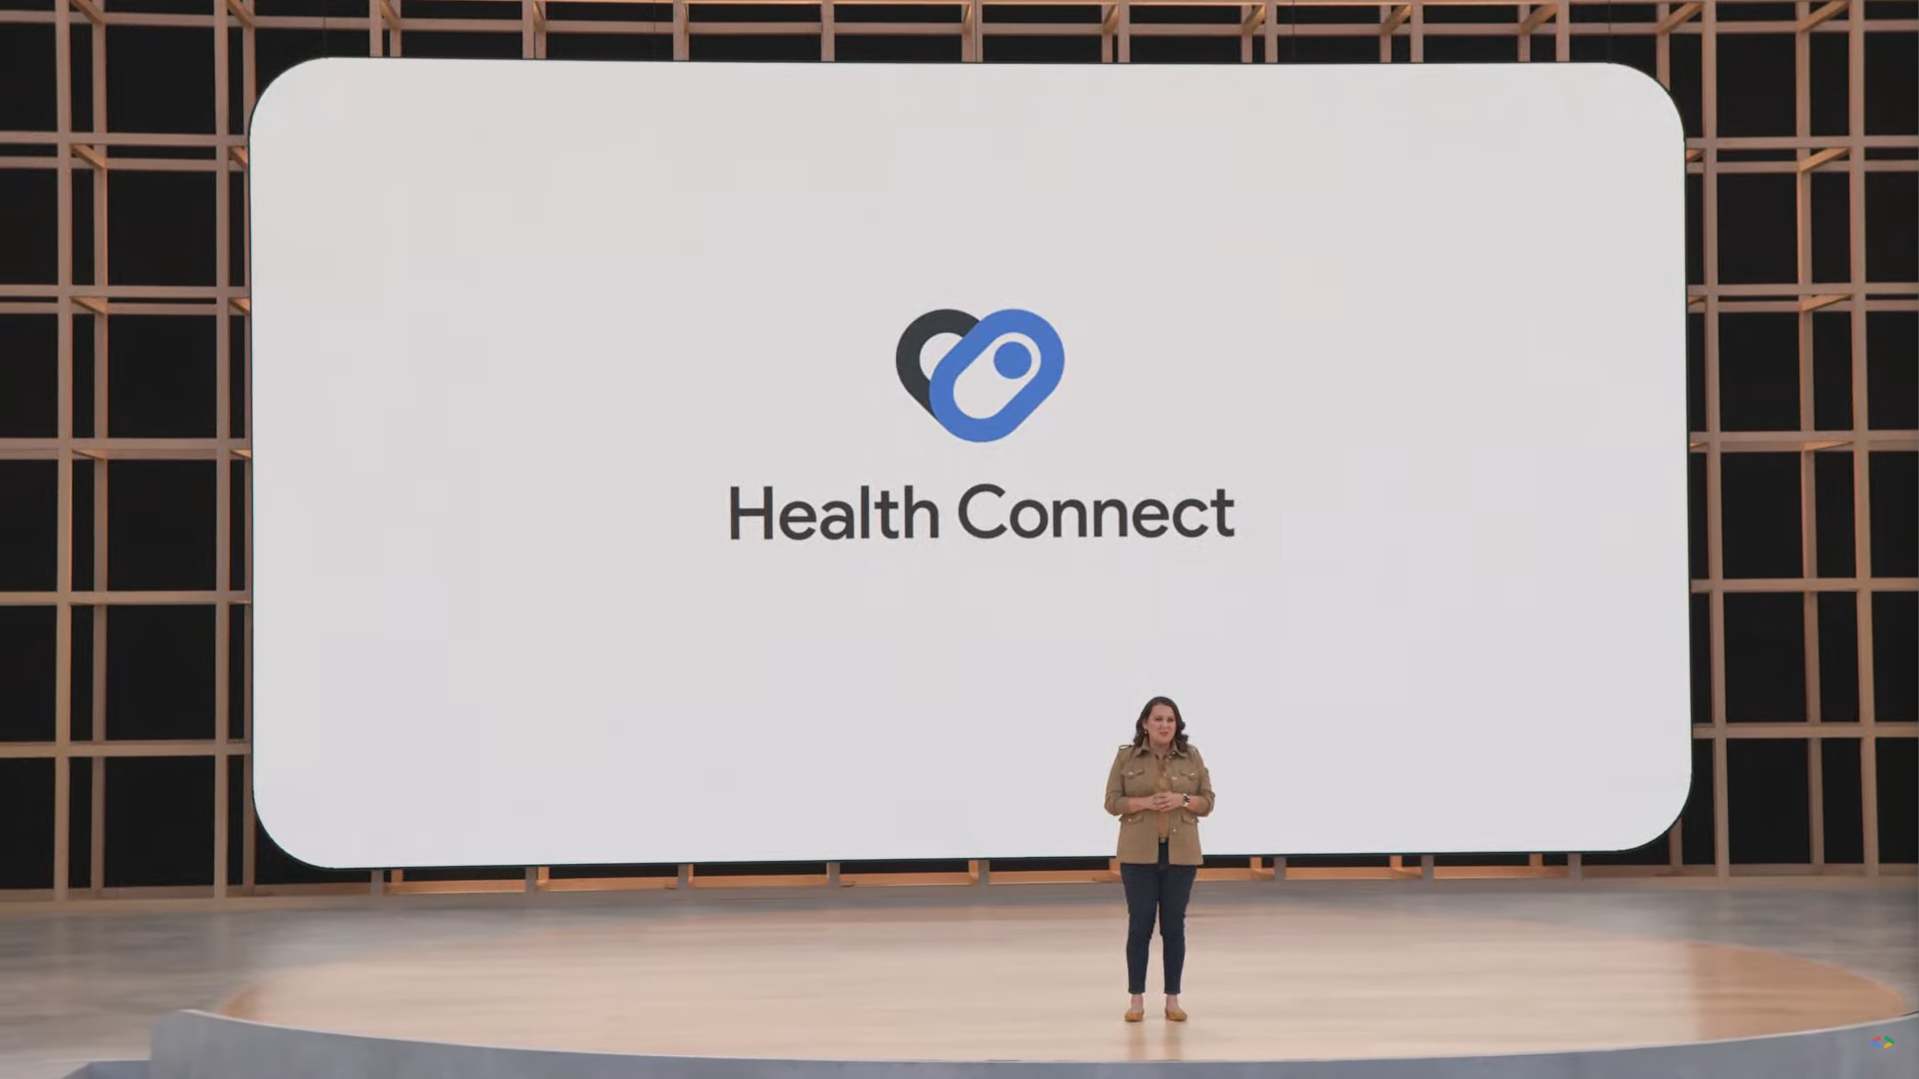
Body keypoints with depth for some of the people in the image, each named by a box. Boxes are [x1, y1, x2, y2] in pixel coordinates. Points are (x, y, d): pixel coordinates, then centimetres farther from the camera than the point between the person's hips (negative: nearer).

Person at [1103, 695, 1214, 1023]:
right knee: (1140, 924, 0)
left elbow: (1207, 801, 4)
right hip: (1138, 854, -1)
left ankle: (1173, 999, 10)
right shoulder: (1126, 756, 0)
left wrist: (1183, 800, -15)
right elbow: (1112, 802, -1)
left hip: (1180, 854, 1)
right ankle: (1136, 999, 7)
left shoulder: (1192, 757, 4)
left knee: (1174, 925, 4)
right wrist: (1144, 803, -17)